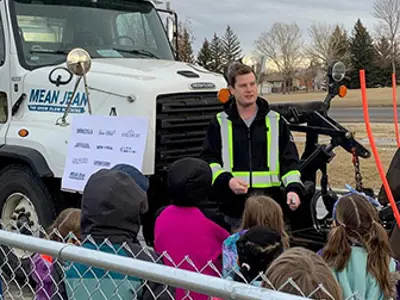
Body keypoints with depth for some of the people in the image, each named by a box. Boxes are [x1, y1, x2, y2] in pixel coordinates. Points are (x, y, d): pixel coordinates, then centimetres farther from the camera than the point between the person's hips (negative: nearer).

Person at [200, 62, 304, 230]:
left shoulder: (275, 121, 10)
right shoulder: (220, 123, 8)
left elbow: (289, 160, 7)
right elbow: (208, 159, 6)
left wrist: (294, 188, -10)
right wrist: (226, 180, -12)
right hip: (234, 207, 0)